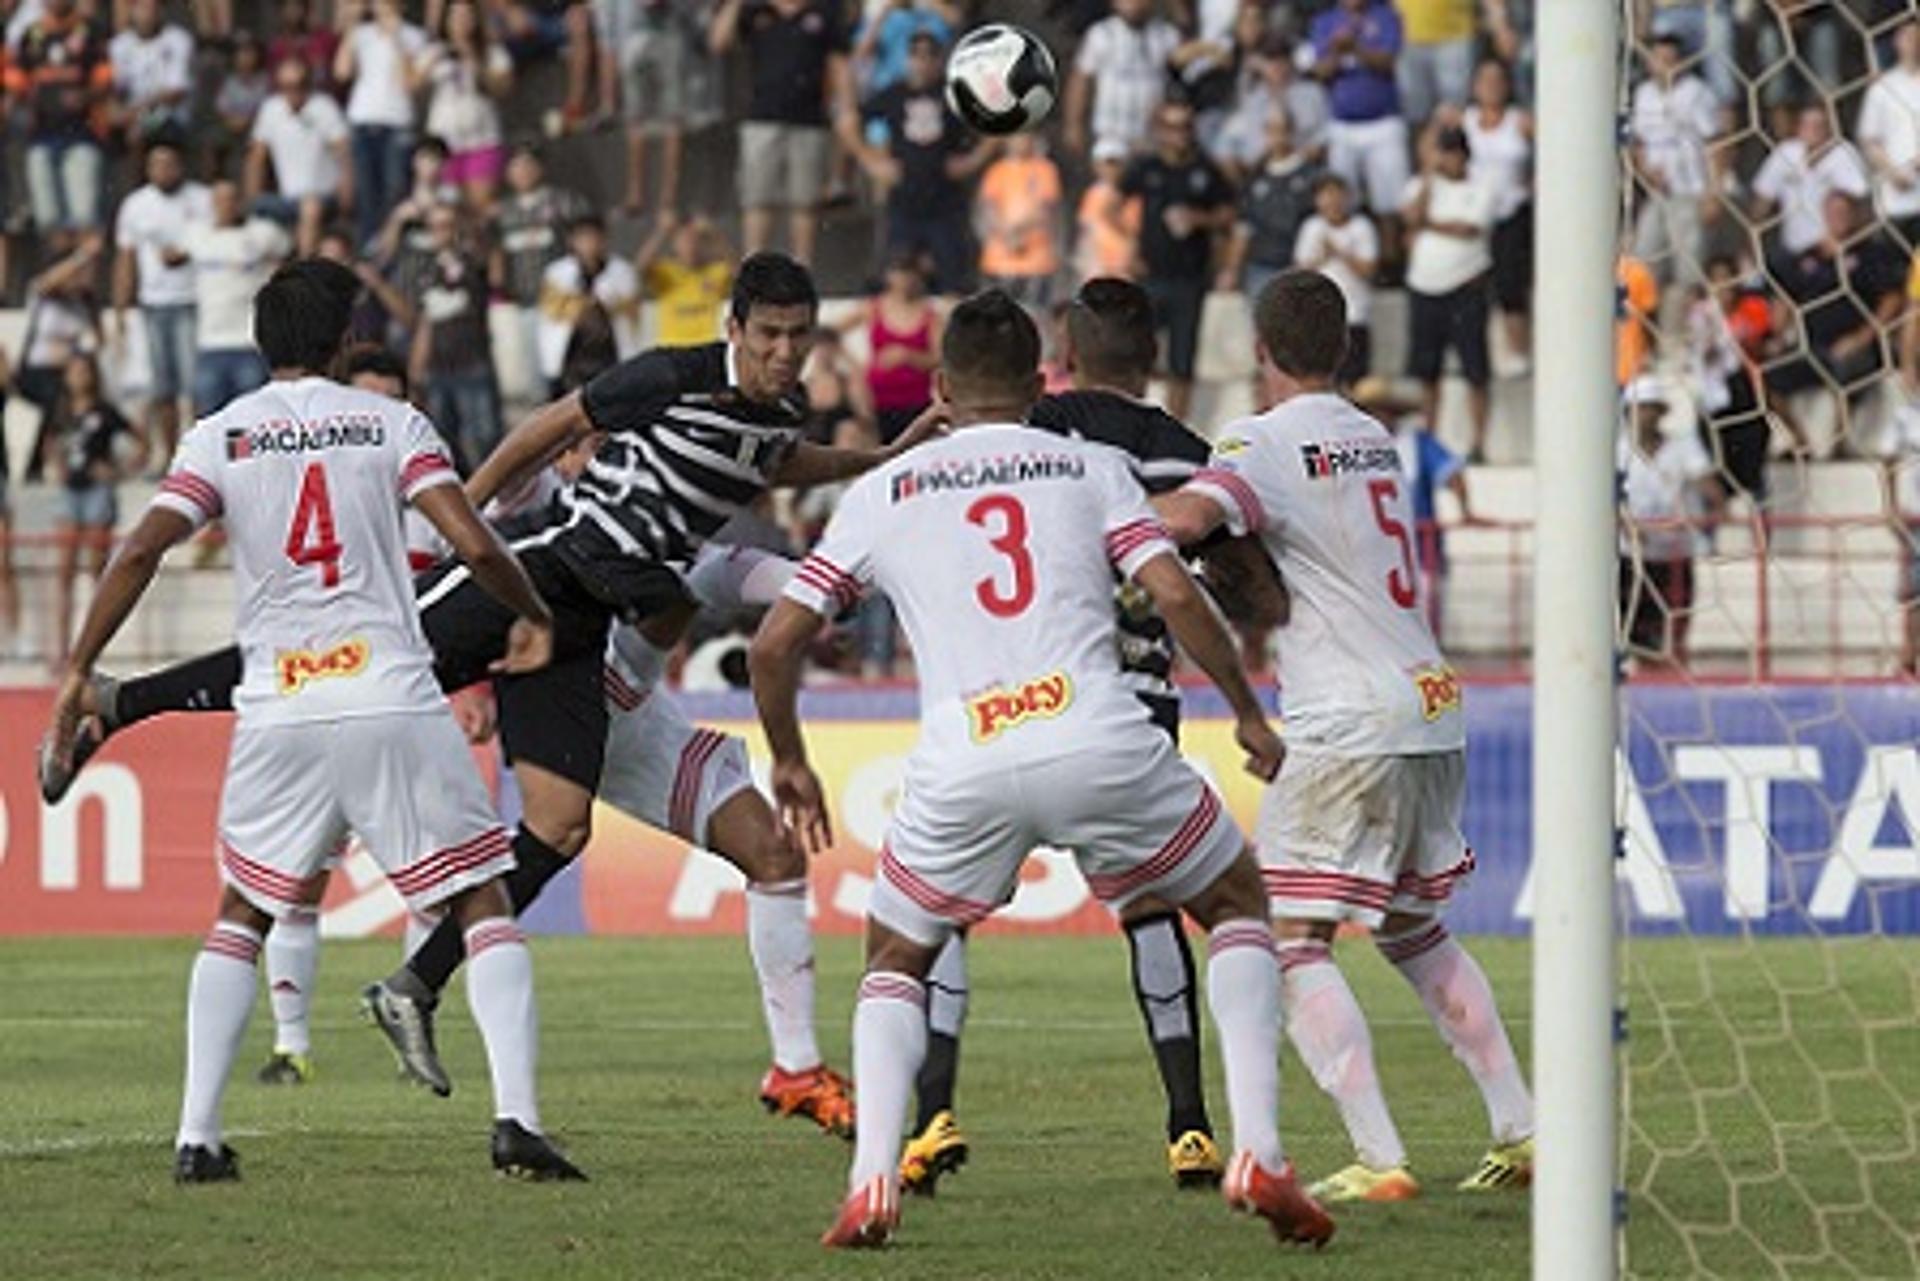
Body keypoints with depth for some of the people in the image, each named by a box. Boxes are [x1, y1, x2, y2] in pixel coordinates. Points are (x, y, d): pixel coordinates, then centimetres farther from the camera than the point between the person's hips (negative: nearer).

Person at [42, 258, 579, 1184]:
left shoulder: (219, 438, 6)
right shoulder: (388, 424, 3)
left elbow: (142, 553, -6)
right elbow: (473, 545, -6)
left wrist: (80, 671, 0)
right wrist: (531, 617, 11)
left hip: (278, 717, 2)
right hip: (395, 705, -2)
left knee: (239, 918, 19)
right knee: (483, 907, 6)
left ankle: (197, 1136, 9)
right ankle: (516, 1117, -10)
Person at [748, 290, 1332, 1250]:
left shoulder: (881, 494, 19)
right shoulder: (1091, 469, 16)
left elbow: (775, 643, 16)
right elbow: (1176, 598, 3)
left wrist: (789, 763, 33)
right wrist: (1248, 715, 16)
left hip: (961, 768, 1)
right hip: (1102, 741, -1)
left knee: (895, 963, 25)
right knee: (1237, 902, 23)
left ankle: (871, 1181, 1)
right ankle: (1258, 1156, 8)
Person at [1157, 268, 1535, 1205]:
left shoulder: (1264, 444, -8)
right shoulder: (1374, 440, 16)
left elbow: (1184, 519, -26)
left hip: (1350, 724, -8)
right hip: (1434, 707, 8)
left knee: (1291, 942, -5)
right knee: (1414, 931, 23)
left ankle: (1378, 1158, -17)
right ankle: (1519, 1129, 20)